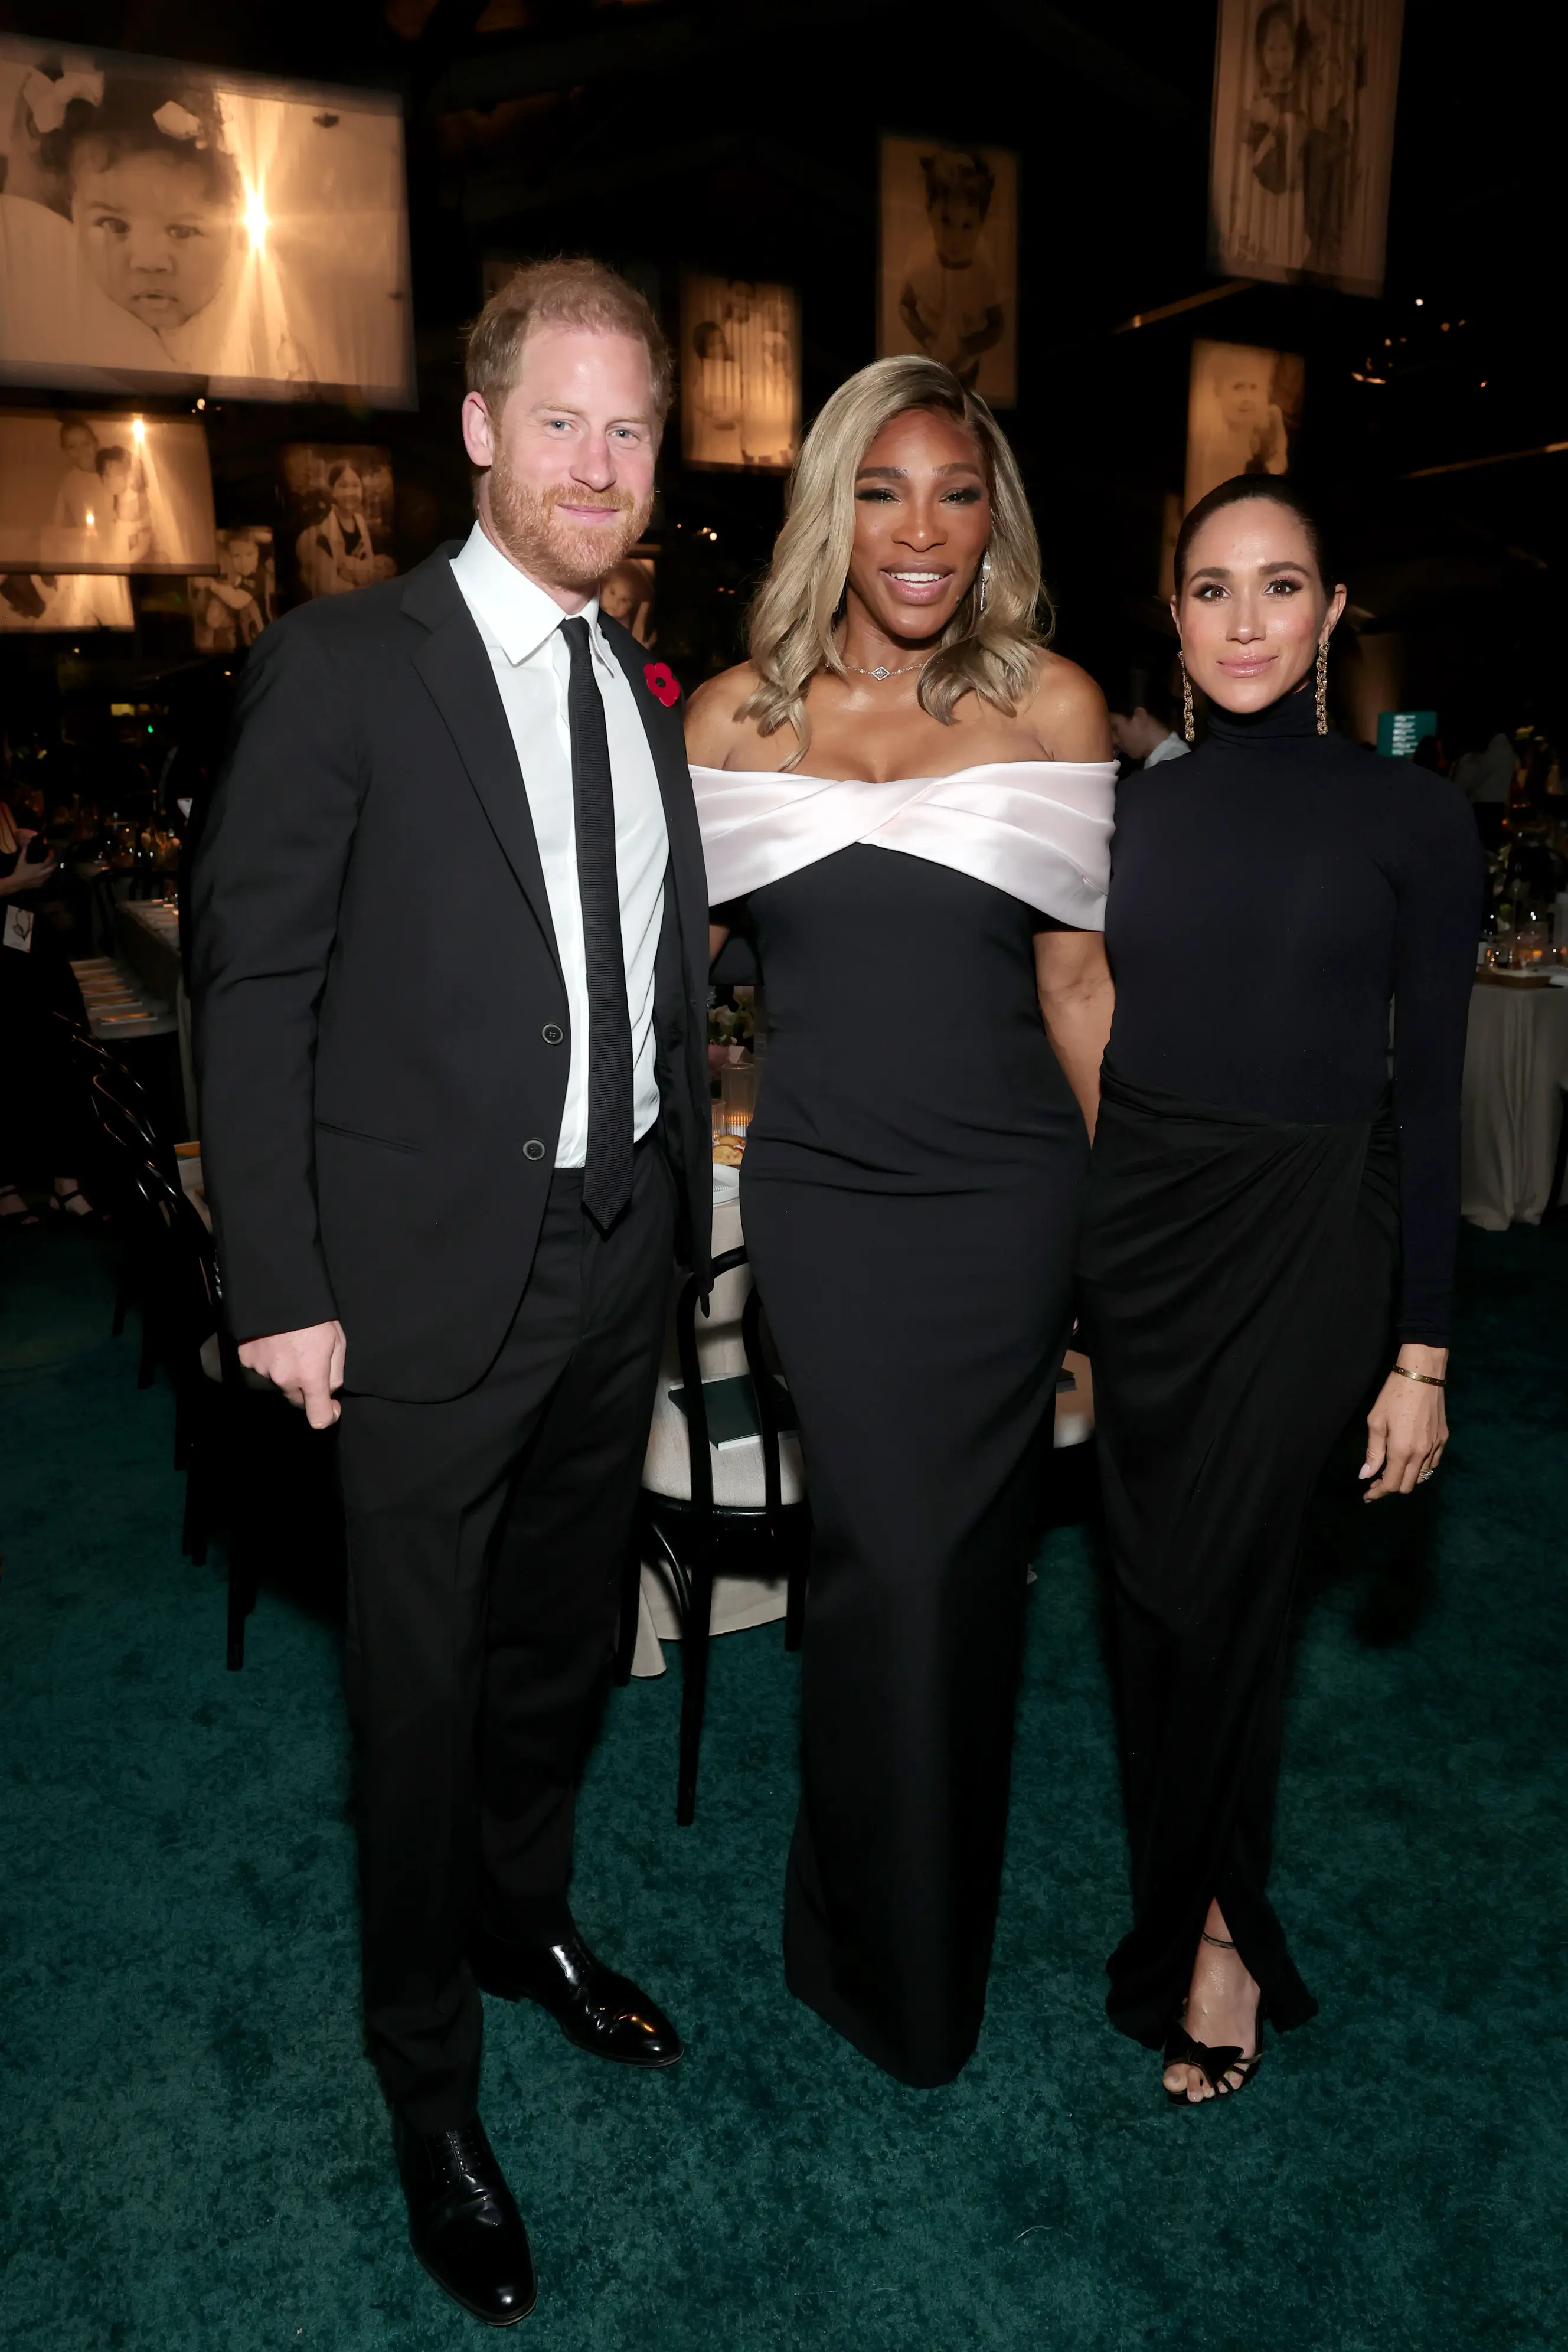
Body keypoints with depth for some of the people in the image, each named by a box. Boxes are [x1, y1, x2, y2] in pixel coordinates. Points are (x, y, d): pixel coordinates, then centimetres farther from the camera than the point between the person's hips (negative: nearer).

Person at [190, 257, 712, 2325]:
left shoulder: (648, 692, 9)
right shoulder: (341, 664, -9)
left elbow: (667, 975, 12)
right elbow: (253, 985, -11)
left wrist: (681, 1207, 9)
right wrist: (281, 1287, -14)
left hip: (620, 1253, 6)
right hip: (433, 1278, -5)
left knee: (564, 1643, 22)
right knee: (423, 1686, 11)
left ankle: (525, 1920, 49)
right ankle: (429, 2073, 35)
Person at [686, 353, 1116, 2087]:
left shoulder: (1052, 705, 2)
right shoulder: (737, 714, 4)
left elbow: (1075, 978, 5)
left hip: (1004, 1189, 0)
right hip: (822, 1190, 0)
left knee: (961, 1558, 8)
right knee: (890, 1558, -1)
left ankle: (899, 1923, 36)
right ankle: (896, 1960, 27)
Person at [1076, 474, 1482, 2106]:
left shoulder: (1410, 819, -4)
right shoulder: (1131, 808, 5)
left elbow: (1428, 1095, -4)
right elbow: (1079, 1048, 8)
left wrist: (1422, 1353, -6)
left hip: (1299, 1245, -3)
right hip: (1130, 1233, 4)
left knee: (1221, 1594, -1)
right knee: (1153, 1589, 12)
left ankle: (1208, 1932, 26)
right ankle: (1204, 1910, 36)